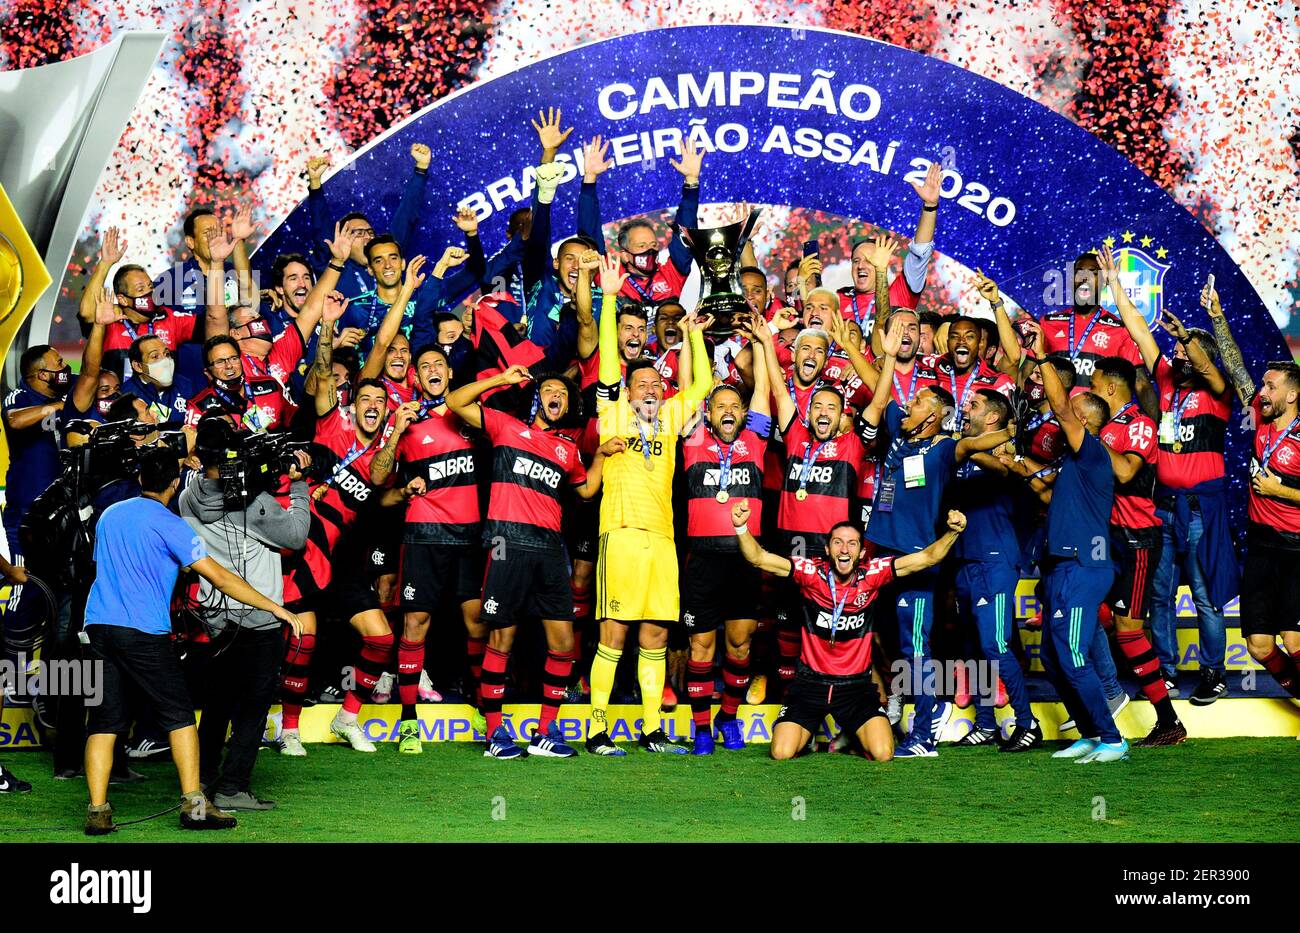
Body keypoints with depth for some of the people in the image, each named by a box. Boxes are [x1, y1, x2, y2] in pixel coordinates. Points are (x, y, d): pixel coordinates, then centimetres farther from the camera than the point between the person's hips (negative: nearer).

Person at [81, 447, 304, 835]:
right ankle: (193, 805, -2)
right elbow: (220, 577, -8)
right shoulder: (168, 524, -5)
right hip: (144, 631, -6)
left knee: (104, 721, 5)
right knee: (179, 714, 3)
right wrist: (276, 608, -3)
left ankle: (97, 812, 0)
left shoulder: (109, 515, 15)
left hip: (98, 625, 6)